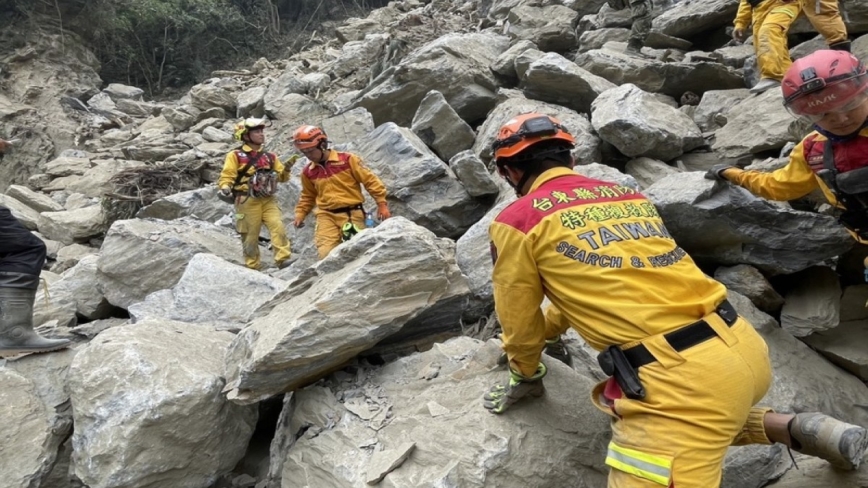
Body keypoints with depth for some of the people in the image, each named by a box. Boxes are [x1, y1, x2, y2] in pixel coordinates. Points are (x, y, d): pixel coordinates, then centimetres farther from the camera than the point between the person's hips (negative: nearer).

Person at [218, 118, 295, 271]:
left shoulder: (269, 156, 14)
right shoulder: (235, 155, 0)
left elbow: (281, 177, 14)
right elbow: (226, 176, -5)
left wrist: (286, 169, -8)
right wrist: (225, 188, -26)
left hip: (268, 199, 4)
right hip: (247, 201, -3)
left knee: (278, 227, -14)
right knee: (250, 235, 2)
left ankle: (283, 259, -15)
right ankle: (253, 266, 13)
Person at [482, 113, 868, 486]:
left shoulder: (515, 222, -1)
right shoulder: (628, 195, 18)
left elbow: (521, 323, 10)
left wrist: (525, 376, 30)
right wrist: (547, 329, 45)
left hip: (679, 378, -8)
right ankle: (798, 429, 20)